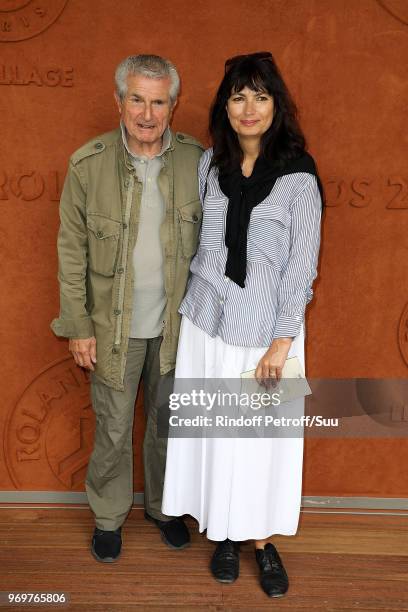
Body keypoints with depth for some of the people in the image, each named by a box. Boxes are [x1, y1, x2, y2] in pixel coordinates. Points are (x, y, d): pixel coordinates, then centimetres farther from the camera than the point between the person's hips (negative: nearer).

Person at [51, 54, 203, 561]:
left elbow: (209, 241, 2)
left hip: (175, 325, 2)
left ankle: (163, 506, 44)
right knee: (113, 430, 14)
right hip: (114, 328, -1)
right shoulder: (87, 164, -11)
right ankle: (109, 517, 40)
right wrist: (77, 326, -6)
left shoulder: (196, 160, -7)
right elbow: (71, 250, -6)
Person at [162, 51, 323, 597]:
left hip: (266, 328, -3)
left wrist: (281, 342, -11)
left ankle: (263, 539, 29)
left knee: (264, 437, 8)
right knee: (214, 431, 11)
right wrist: (190, 302, 9)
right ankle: (225, 532, 32)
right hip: (208, 323, 3)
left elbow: (302, 265, -8)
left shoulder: (298, 176, -8)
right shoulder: (209, 164, 3)